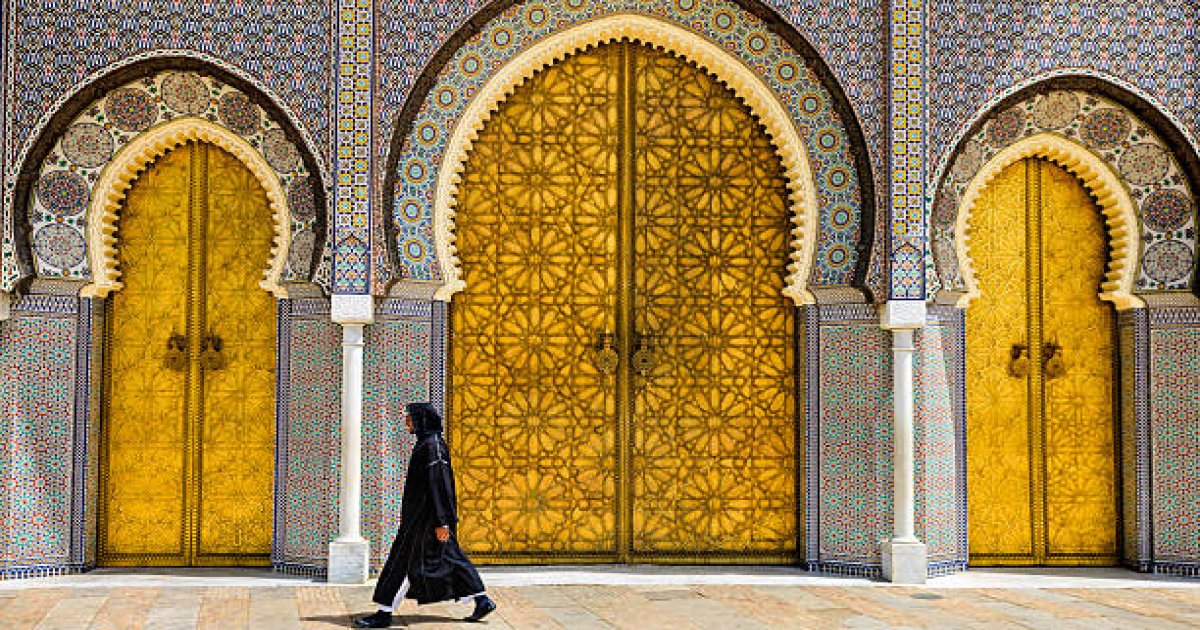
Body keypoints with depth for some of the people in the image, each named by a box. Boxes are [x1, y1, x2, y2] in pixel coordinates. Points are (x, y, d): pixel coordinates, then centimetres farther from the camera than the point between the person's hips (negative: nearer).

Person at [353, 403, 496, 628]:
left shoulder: (432, 445, -16)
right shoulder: (426, 443, 15)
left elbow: (438, 484, -21)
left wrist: (441, 521, -23)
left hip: (424, 518, -10)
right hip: (421, 514, 10)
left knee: (404, 561, -4)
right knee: (450, 558, 12)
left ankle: (385, 613, 3)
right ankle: (482, 600, 14)